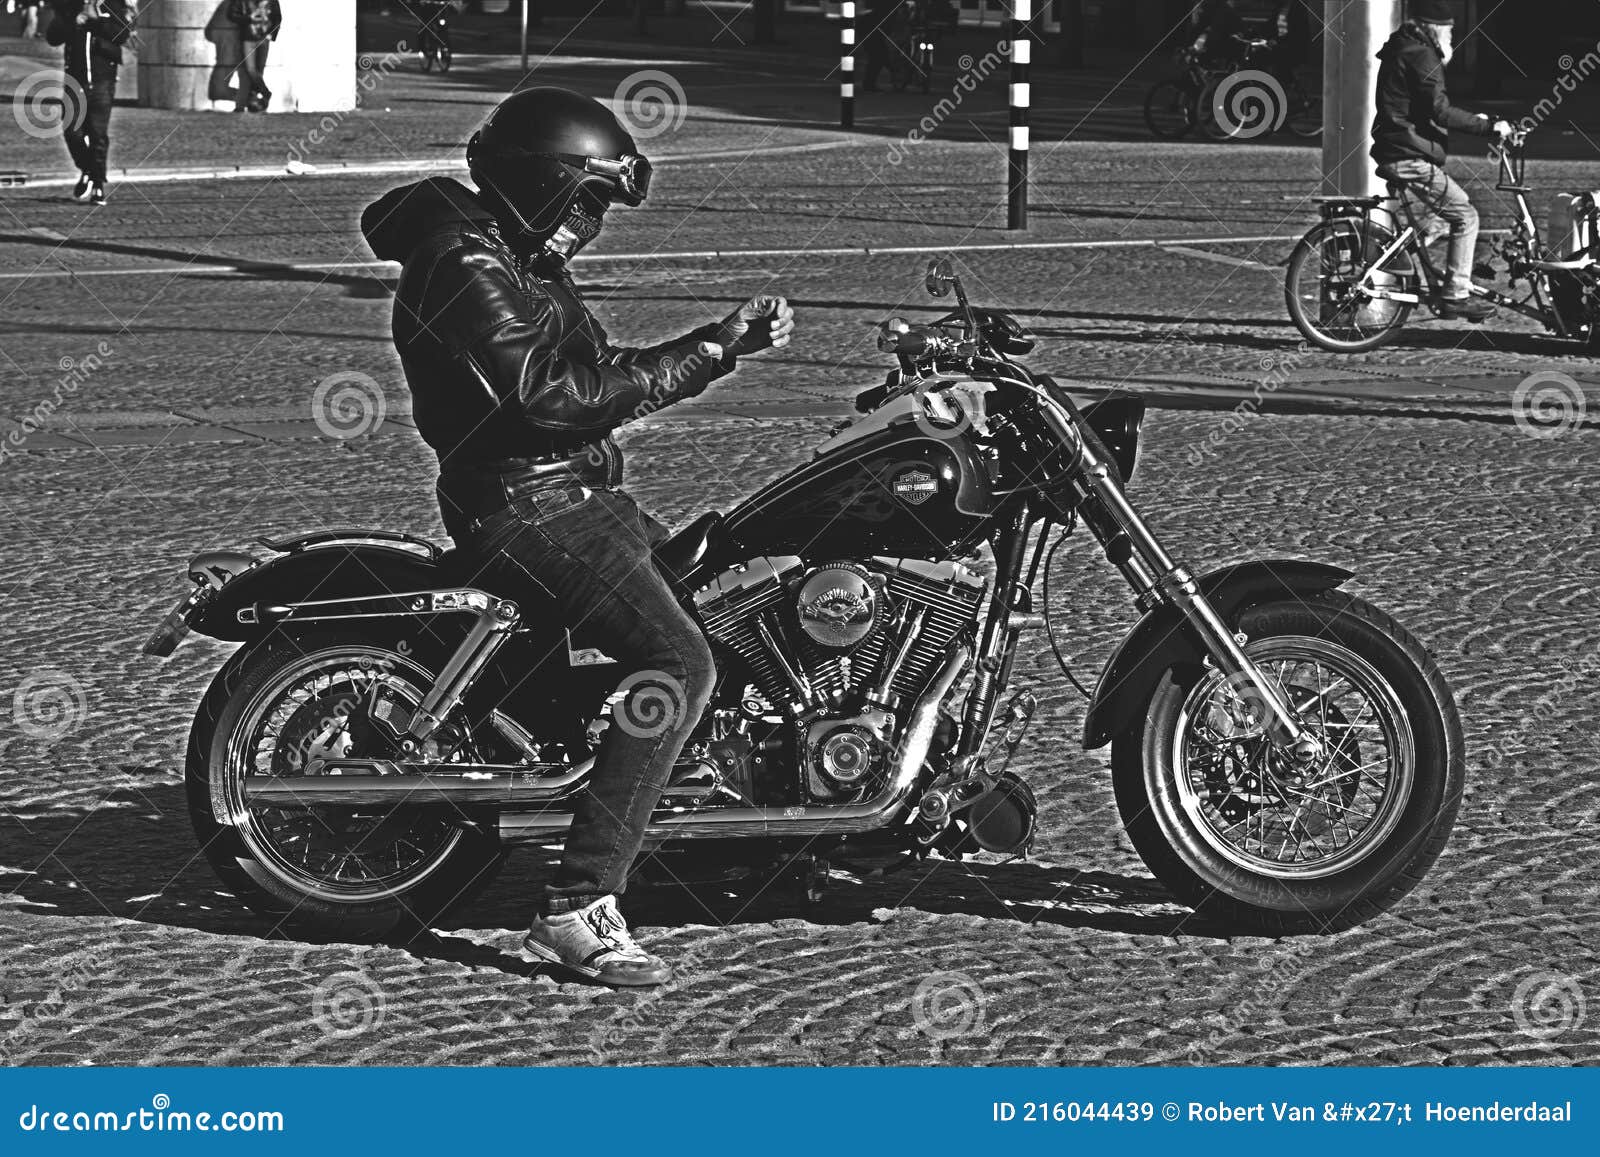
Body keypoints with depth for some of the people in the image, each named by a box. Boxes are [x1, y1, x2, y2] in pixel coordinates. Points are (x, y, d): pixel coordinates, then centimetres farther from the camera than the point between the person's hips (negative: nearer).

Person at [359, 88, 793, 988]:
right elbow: (553, 398, -25)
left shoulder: (522, 259, 18)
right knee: (681, 663, -22)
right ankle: (579, 907, -25)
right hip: (528, 507, -11)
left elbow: (609, 373, 20)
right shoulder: (466, 267, -15)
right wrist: (700, 360, -19)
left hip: (578, 497, 11)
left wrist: (728, 341, 10)